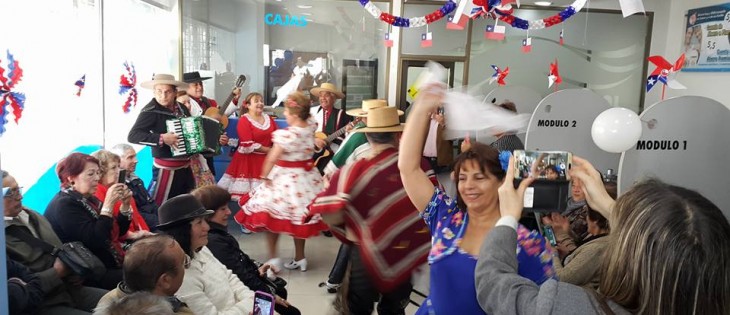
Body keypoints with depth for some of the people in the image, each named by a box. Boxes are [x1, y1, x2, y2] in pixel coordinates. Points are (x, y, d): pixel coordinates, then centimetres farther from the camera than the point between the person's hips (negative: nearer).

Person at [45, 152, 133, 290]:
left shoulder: (88, 199, 12)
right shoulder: (64, 205, -13)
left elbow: (119, 232, 14)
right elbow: (95, 240, -23)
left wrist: (125, 204, -1)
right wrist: (108, 204, -23)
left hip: (111, 264, 8)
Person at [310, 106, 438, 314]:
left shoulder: (355, 171, -19)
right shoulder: (420, 166, -13)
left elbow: (331, 215, -22)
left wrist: (349, 227, -1)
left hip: (366, 255, -2)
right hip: (405, 254, 3)